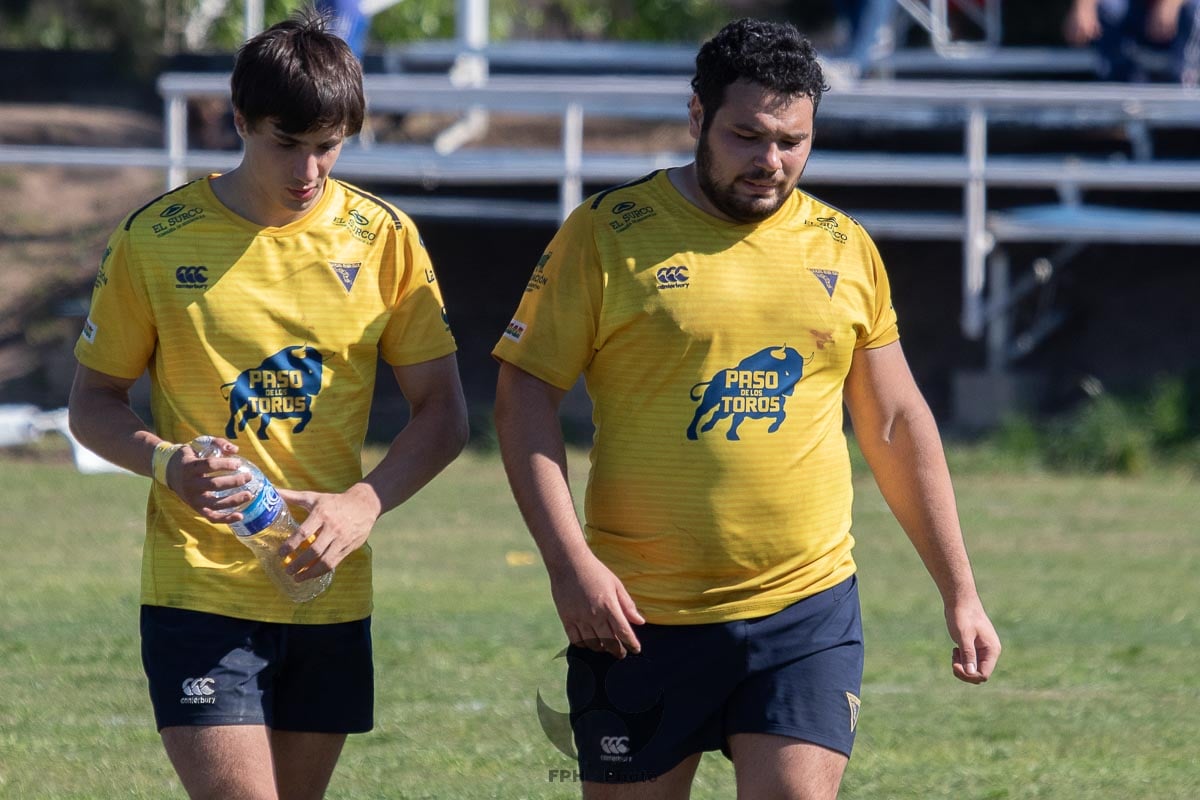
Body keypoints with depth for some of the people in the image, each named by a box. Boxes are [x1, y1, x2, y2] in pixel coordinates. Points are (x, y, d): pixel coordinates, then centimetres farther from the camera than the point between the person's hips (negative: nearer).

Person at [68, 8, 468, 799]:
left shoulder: (383, 238, 2)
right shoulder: (156, 238, -3)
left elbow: (443, 414, 5)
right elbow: (94, 403, 5)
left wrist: (364, 503, -13)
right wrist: (168, 463, -16)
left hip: (330, 592, 3)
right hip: (200, 588, -3)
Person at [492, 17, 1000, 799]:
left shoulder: (844, 249, 9)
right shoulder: (607, 233, -2)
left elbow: (897, 425, 15)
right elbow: (525, 394, -3)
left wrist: (961, 593, 13)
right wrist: (570, 562, -14)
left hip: (806, 615, 2)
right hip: (640, 617, -2)